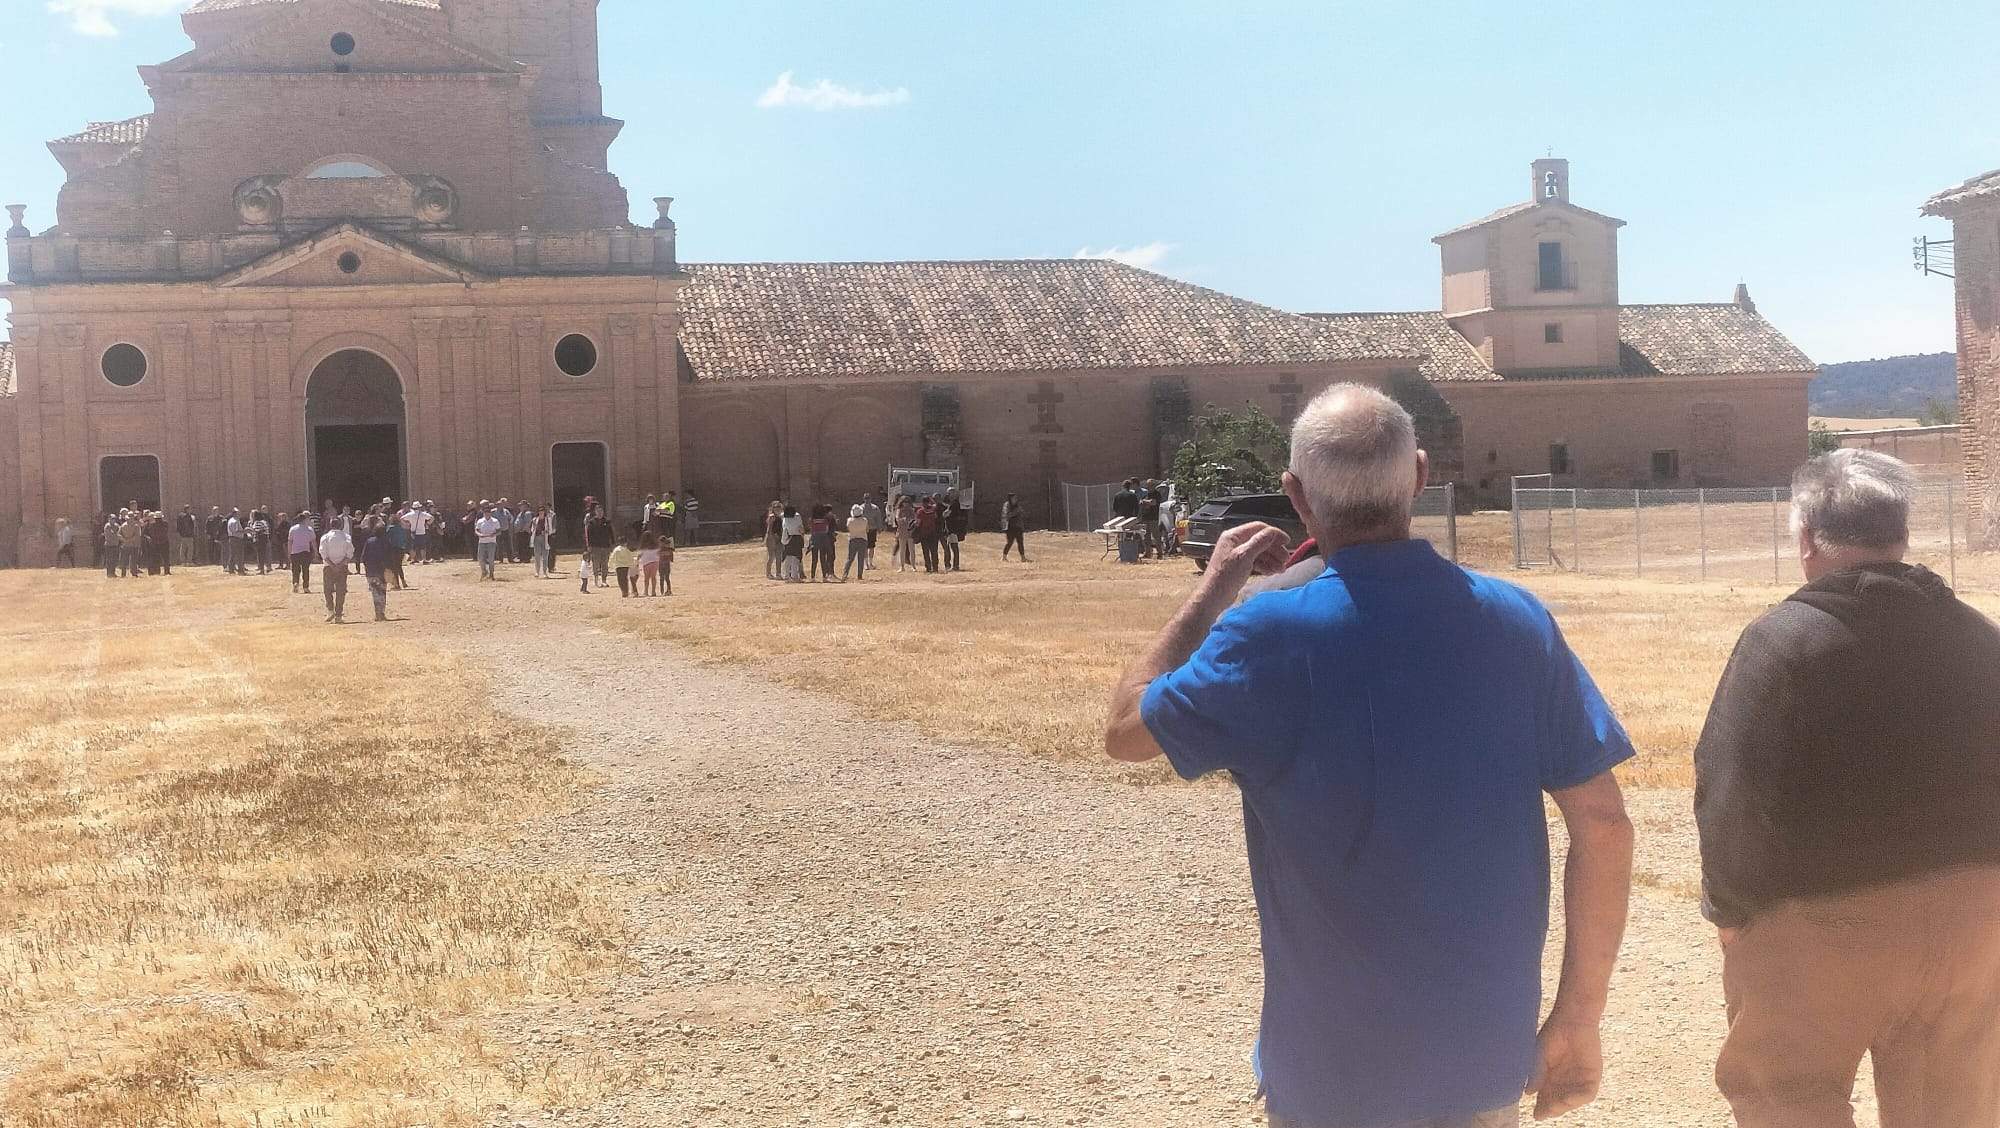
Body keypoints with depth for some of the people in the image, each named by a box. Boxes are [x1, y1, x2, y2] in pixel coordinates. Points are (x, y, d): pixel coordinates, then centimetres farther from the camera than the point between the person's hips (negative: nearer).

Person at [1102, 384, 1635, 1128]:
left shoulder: (1271, 638, -17)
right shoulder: (1519, 621, -6)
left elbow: (1126, 728, -1)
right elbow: (1604, 828, -5)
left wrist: (1215, 588, 7)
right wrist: (1578, 1021, 4)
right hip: (1487, 1054, 4)